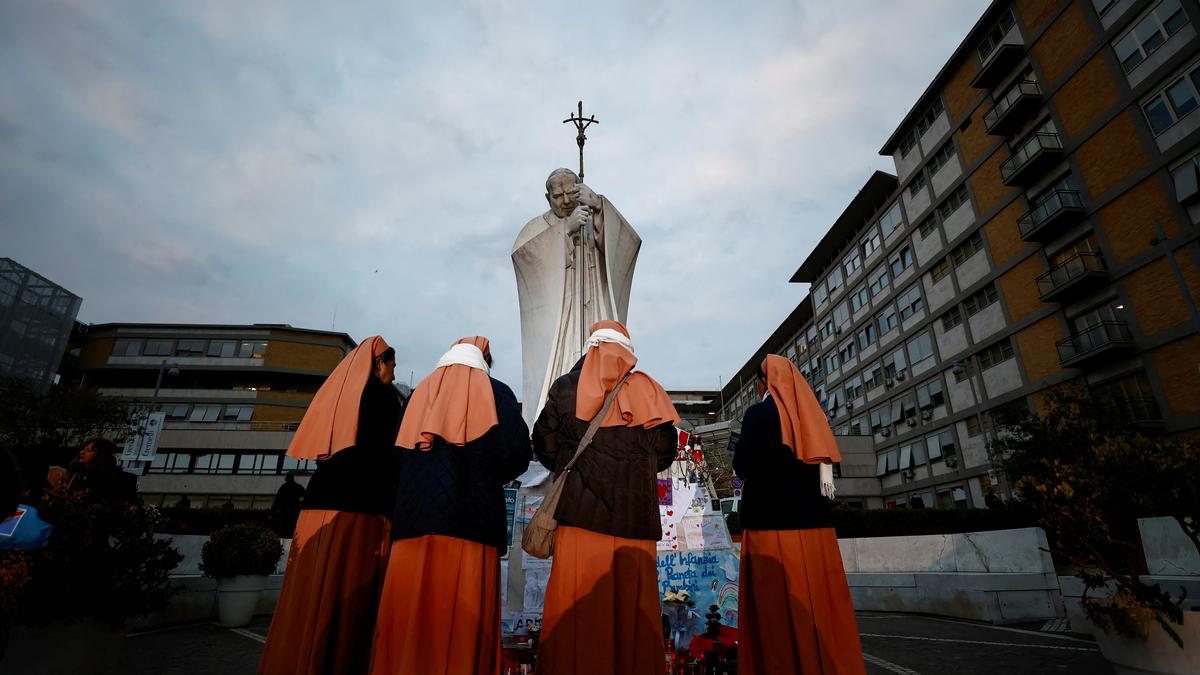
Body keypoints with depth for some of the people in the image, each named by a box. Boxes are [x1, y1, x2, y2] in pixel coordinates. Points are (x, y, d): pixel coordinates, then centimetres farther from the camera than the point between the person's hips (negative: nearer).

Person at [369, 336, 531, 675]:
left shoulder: (420, 392, 19)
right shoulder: (496, 392, 8)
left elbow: (397, 454, 11)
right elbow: (516, 453, -2)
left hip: (415, 514, 4)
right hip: (472, 516, -3)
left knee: (409, 614, 6)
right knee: (464, 619, 0)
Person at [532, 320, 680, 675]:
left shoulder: (565, 387, 6)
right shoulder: (647, 389, 6)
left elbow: (545, 443, 2)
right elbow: (665, 450, 4)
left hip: (581, 510, 0)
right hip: (634, 515, 1)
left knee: (576, 605, 4)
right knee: (632, 603, 8)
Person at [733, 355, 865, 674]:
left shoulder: (758, 412, -6)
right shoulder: (809, 410, 11)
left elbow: (741, 464, -8)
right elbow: (824, 458, 16)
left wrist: (753, 475, 13)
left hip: (771, 515, -6)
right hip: (813, 513, 6)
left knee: (777, 603, 0)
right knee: (818, 596, 11)